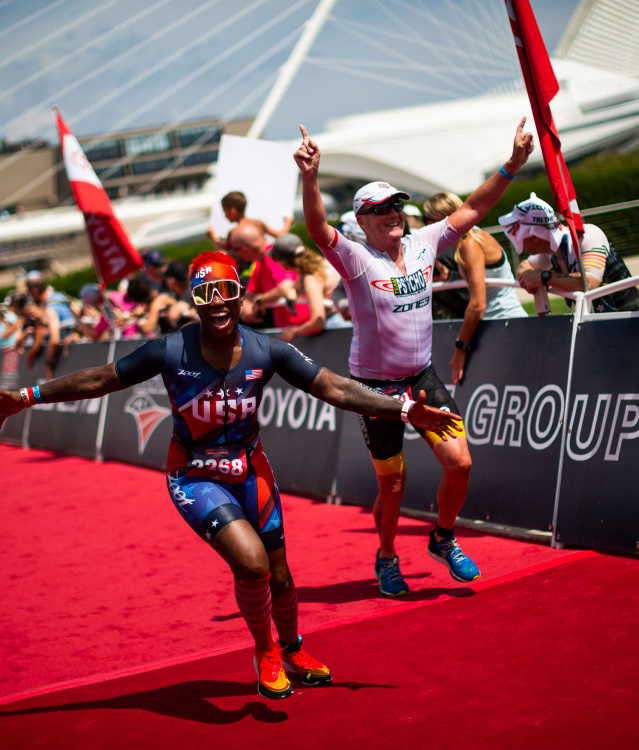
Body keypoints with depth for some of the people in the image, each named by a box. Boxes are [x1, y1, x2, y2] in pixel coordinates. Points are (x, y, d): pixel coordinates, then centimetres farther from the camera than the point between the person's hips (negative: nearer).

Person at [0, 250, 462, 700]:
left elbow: (335, 389, -13)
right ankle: (266, 654, 8)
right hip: (195, 478, -3)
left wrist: (404, 409, -20)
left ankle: (292, 652, 43)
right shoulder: (170, 352, -19)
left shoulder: (267, 352, -14)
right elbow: (99, 380, -7)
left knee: (279, 576, 11)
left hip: (250, 473, 3)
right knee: (251, 563, -22)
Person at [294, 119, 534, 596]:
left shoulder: (423, 243, 1)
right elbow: (318, 229, -32)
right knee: (392, 485, 4)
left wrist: (512, 166, -4)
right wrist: (310, 178, -49)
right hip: (376, 386, -4)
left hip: (423, 377, 4)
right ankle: (387, 558, 32)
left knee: (460, 462, -5)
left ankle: (444, 540, 22)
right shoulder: (355, 258, -14)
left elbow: (474, 209, 5)